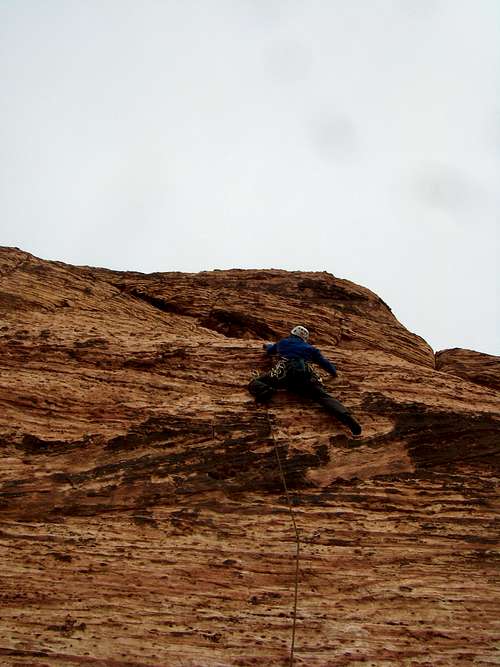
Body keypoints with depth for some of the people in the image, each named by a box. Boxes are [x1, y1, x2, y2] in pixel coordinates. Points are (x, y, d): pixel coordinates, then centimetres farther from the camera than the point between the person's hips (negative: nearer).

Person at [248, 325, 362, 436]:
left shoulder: (282, 343, 32)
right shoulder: (310, 348, 31)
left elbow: (269, 350, 51)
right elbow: (324, 362, 31)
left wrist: (267, 345, 75)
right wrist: (334, 372, 50)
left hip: (284, 371, -1)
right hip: (306, 375, 1)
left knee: (255, 384, 4)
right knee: (324, 396, -10)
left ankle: (265, 391, -34)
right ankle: (345, 416, -37)